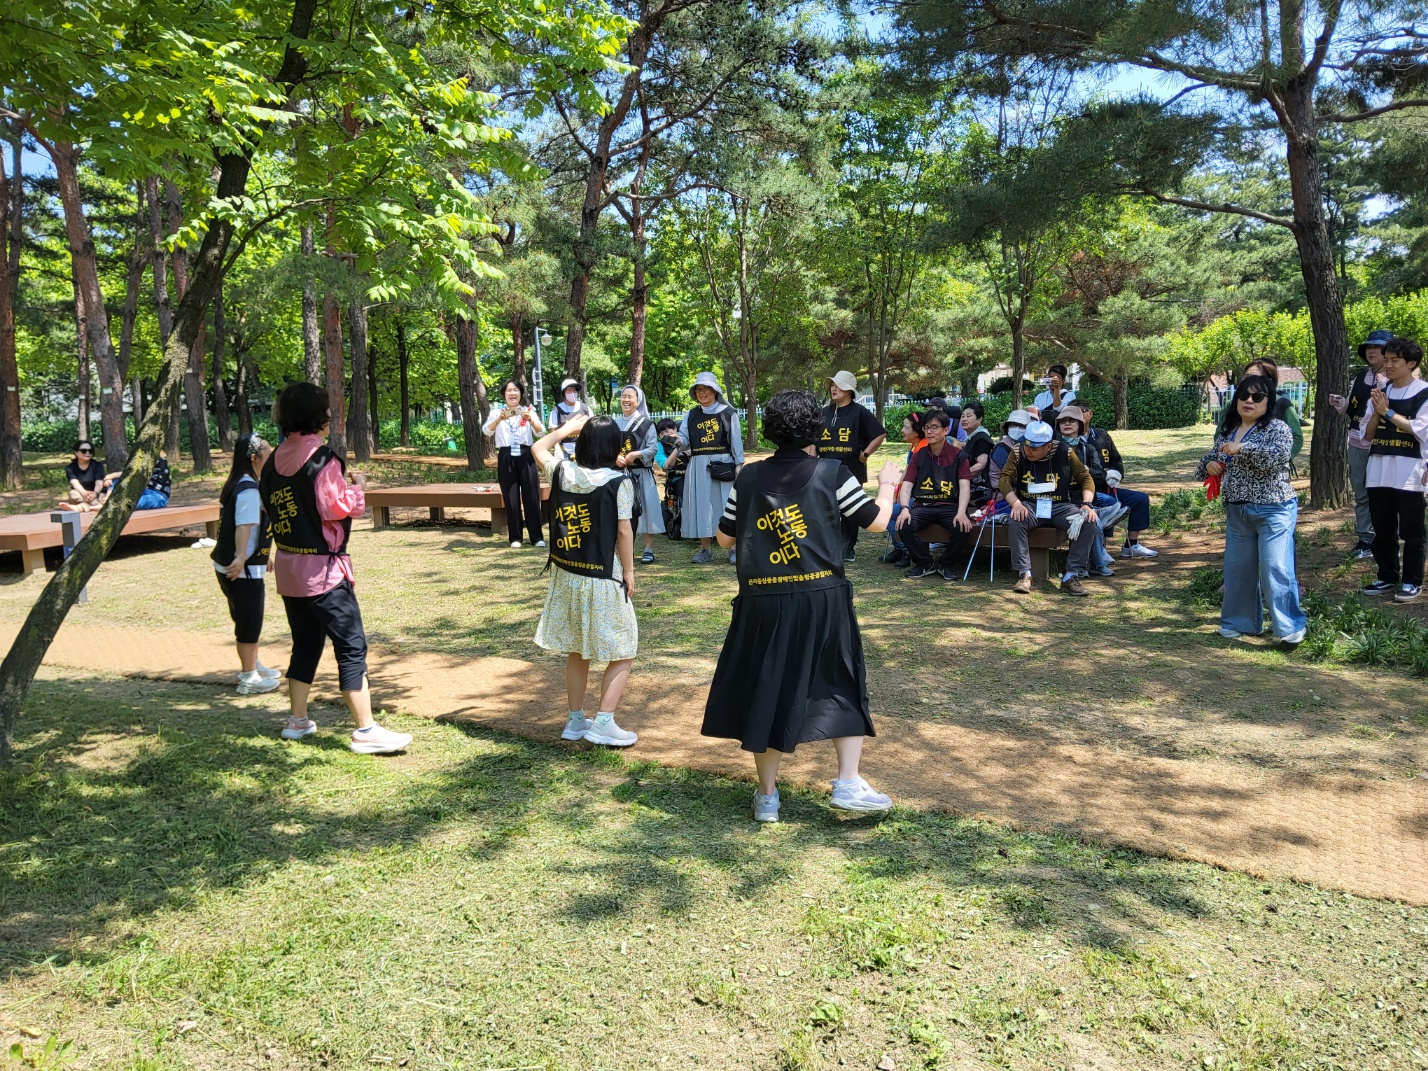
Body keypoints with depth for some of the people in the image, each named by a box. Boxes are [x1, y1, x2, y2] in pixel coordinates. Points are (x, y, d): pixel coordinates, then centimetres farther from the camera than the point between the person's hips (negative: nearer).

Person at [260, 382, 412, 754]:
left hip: (288, 568, 8)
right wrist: (357, 487, -4)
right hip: (322, 569, -8)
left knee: (305, 644, 19)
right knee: (352, 647, -5)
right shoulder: (321, 458, -15)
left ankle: (297, 721, 27)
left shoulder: (275, 460, 8)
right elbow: (336, 508, -20)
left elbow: (269, 506, 15)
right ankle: (365, 731, -6)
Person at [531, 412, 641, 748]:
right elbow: (624, 531, -14)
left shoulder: (561, 472, 0)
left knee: (576, 652, 19)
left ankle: (575, 720, 27)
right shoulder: (618, 482, -15)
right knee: (623, 655, 7)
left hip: (566, 577, 6)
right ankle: (603, 723, -1)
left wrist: (568, 427, 27)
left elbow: (538, 449, 20)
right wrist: (629, 572, -4)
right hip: (604, 581, -6)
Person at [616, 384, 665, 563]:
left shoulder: (646, 424, -2)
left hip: (642, 474, -4)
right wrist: (615, 458, -12)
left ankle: (649, 550, 2)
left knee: (646, 509, -4)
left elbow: (654, 448, -9)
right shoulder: (615, 424, 10)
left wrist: (635, 454, -22)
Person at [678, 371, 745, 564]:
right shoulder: (691, 415, 13)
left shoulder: (727, 412, 3)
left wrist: (739, 465, -5)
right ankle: (705, 550, 12)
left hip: (722, 464, -3)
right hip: (698, 467, 3)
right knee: (701, 506, 4)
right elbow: (684, 438, 5)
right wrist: (679, 441, -19)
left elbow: (736, 440, 1)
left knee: (725, 504, -3)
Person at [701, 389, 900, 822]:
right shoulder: (832, 473, -4)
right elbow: (877, 522, 4)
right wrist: (888, 485, 23)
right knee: (843, 687, 16)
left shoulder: (748, 477, 3)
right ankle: (848, 783, 14)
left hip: (762, 602, 2)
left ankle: (767, 796, 21)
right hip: (822, 599, -2)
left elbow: (725, 538, 11)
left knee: (765, 690, 12)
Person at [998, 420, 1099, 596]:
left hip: (1060, 506, 1)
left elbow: (1086, 478, 2)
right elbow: (1004, 479, -9)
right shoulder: (1018, 453, -4)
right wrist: (1016, 504, -26)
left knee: (1089, 523, -25)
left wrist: (1086, 505, -14)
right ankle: (1024, 574, -27)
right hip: (1030, 505, -1)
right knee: (1016, 521, -34)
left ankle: (1071, 577, -21)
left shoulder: (1064, 452, -4)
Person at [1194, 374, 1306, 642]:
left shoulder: (1277, 428, -7)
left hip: (1273, 511, -7)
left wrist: (1242, 448, -27)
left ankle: (1291, 626, -2)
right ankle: (1241, 622, 26)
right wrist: (1209, 465, -2)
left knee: (1275, 569, -11)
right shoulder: (1227, 429, 11)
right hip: (1237, 512, 7)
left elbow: (1279, 455, -25)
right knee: (1237, 568, 12)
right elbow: (1212, 458, 21)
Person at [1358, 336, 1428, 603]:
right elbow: (1366, 435, 10)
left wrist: (1387, 412, -13)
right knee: (1382, 530, 11)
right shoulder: (1379, 393, 12)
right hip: (1378, 472, 5)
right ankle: (1387, 578, 21)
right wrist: (1377, 412, -7)